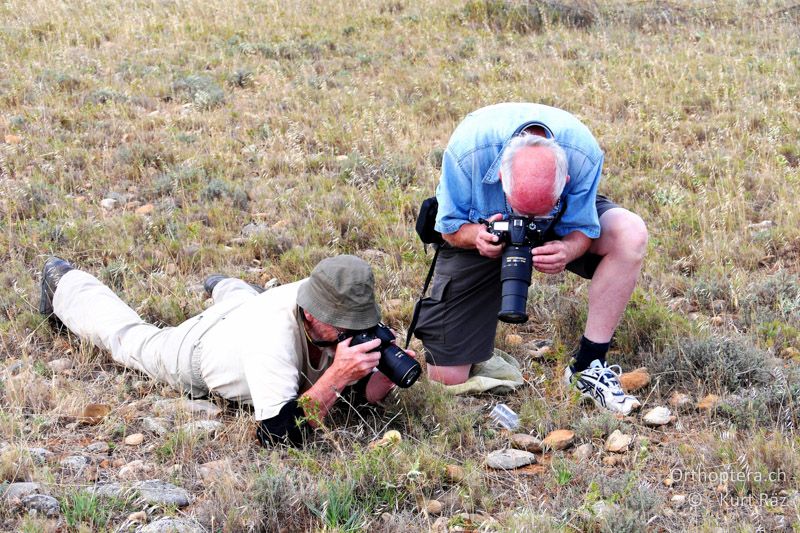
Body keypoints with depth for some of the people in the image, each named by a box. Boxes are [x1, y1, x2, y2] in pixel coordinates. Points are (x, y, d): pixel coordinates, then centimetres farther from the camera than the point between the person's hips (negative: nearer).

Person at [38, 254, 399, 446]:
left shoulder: (346, 312, -34)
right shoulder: (273, 338, -51)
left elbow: (368, 391, -23)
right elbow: (277, 434, -52)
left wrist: (389, 371, -45)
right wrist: (334, 378, -60)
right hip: (199, 348, -3)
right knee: (127, 336, 26)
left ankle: (225, 288, 70)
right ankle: (63, 284, 52)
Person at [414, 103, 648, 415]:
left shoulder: (584, 154, -34)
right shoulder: (467, 150, -37)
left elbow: (582, 228, -21)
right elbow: (450, 228, -21)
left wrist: (568, 250, -45)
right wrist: (476, 236, -45)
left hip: (559, 233, 2)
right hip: (478, 233, -1)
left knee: (631, 235, -32)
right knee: (446, 379, -9)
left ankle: (587, 367, -20)